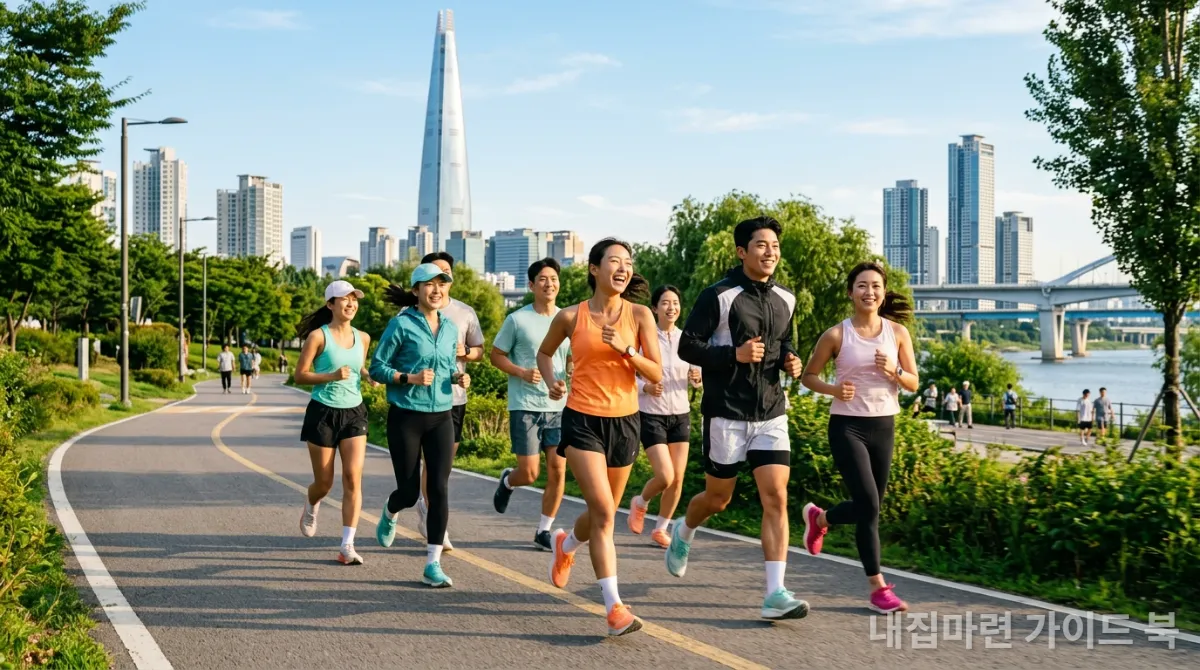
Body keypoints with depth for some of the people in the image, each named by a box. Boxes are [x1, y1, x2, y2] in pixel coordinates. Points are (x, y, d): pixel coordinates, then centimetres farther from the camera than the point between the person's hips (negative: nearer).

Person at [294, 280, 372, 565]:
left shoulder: (363, 338, 6)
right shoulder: (318, 336, -8)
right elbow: (300, 374, -8)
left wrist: (370, 376, 2)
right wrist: (332, 376, -22)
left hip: (354, 412, 3)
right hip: (323, 412, -3)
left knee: (353, 478, -11)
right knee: (324, 482, 6)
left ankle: (347, 546, -8)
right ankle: (310, 508, 44)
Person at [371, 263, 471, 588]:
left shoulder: (450, 328, 8)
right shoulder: (401, 324, -7)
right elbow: (377, 368, -5)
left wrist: (459, 377, -1)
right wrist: (409, 378, -19)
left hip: (441, 417, 4)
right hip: (406, 417, -4)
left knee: (439, 488, -6)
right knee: (409, 491, 3)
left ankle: (433, 564, -1)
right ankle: (389, 514, 42)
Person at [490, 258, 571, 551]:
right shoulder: (517, 320, -3)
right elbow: (496, 355, 2)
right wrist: (522, 373, -15)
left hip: (559, 406, 4)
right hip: (525, 406, -4)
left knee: (558, 470, -1)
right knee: (529, 474, -6)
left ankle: (543, 531, 14)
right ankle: (507, 481, 31)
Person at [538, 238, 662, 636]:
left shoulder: (639, 316, -2)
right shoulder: (571, 317, -3)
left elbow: (655, 374, -6)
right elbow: (544, 352, 15)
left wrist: (625, 349, -20)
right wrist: (551, 382, -3)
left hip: (624, 421, 3)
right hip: (583, 420, -3)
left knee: (603, 513, 17)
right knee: (603, 511, -16)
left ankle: (566, 546, 51)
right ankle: (614, 607, -12)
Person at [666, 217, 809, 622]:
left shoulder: (785, 300, 10)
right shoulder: (718, 296, -9)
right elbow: (687, 347, -9)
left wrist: (789, 361, 2)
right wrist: (734, 354, -22)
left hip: (771, 415, 4)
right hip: (727, 415, -4)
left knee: (776, 499, -8)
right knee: (718, 498, 10)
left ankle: (775, 595, -8)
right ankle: (683, 532, 44)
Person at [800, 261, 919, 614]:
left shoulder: (897, 332, 1)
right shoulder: (836, 335, -6)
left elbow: (913, 384, 4)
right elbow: (808, 375, 4)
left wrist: (893, 372, -17)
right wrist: (833, 389, -16)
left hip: (883, 426, 4)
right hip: (847, 426, -4)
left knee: (867, 507, 14)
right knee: (869, 506, -12)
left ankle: (819, 517, 44)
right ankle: (878, 588, -2)